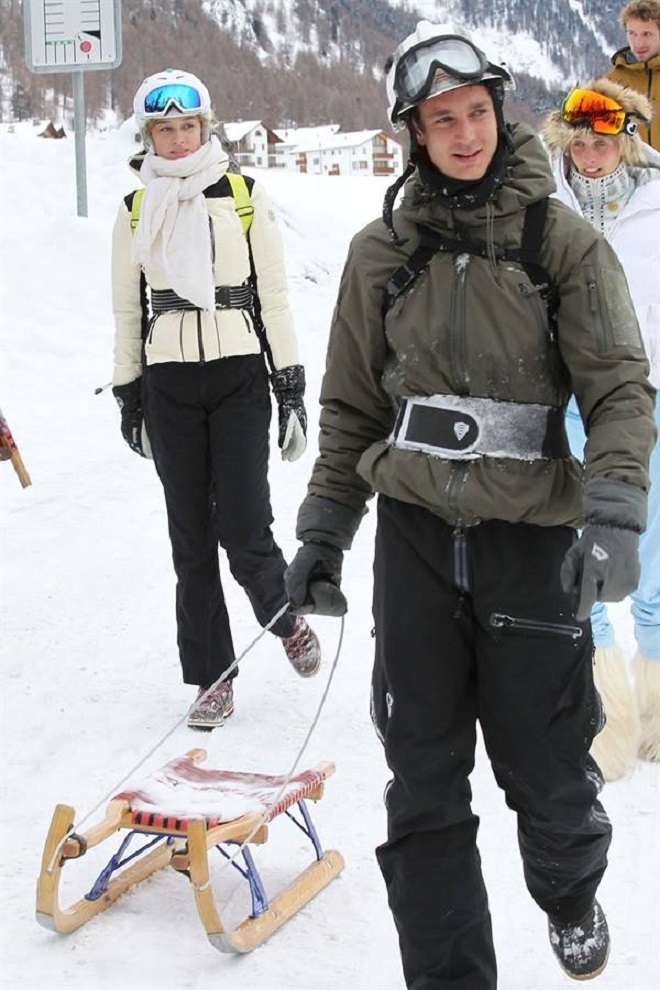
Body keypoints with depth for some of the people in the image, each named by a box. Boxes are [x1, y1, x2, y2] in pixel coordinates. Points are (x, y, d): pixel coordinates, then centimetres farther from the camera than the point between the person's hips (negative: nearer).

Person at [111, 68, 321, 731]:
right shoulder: (136, 210, 7)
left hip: (240, 377, -2)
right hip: (169, 384, 2)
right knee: (191, 536, 4)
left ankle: (286, 616, 22)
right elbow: (127, 310, 12)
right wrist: (127, 393, 10)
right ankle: (211, 676, 14)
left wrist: (291, 384, -2)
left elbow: (274, 296, 2)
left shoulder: (246, 197, 1)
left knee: (244, 529, -9)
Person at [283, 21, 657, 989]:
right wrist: (322, 532, 10)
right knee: (424, 781, 3)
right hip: (414, 533, 2)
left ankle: (571, 895, 41)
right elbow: (352, 403, 12)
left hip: (531, 536, -2)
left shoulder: (564, 240, -3)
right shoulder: (383, 252, 6)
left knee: (546, 764, 8)